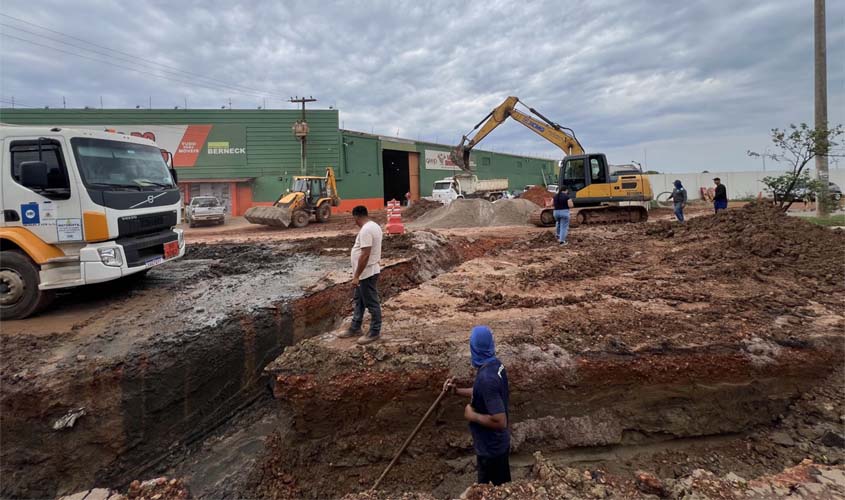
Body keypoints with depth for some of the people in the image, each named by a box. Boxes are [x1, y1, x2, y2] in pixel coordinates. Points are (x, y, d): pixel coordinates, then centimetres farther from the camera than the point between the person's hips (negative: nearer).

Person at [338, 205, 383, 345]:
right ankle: (355, 329, 30)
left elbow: (365, 255, -28)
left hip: (367, 274, -11)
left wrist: (356, 276, -23)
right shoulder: (374, 226, 10)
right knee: (359, 301, 19)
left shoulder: (366, 230, -23)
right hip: (366, 273, 11)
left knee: (371, 303, 2)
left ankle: (375, 332, 14)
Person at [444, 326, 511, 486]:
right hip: (498, 442, 8)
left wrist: (472, 415, -20)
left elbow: (500, 421, -33)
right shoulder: (496, 364, -4)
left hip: (490, 448, -8)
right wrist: (457, 391, 6)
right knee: (502, 486, 25)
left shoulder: (486, 378, -33)